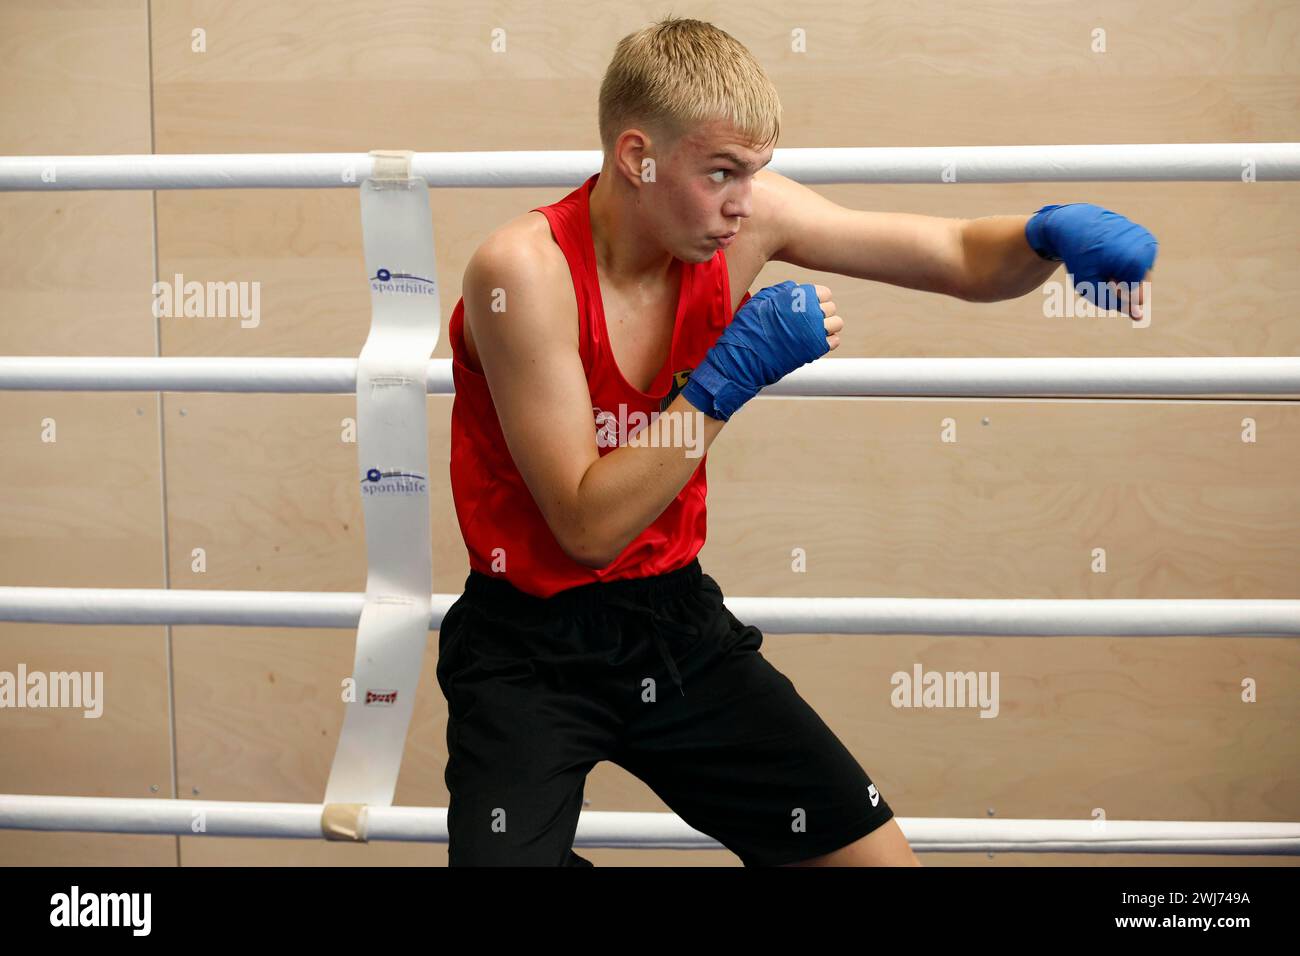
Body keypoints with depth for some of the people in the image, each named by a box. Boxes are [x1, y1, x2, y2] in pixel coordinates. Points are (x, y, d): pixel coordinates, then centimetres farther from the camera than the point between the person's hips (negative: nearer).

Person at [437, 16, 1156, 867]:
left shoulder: (744, 212, -6)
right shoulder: (526, 268, -21)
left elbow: (964, 261, -1)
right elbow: (590, 527, -23)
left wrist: (1051, 237, -22)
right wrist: (726, 379, -27)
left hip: (676, 615, 5)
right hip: (533, 649, -5)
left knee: (881, 855, 4)